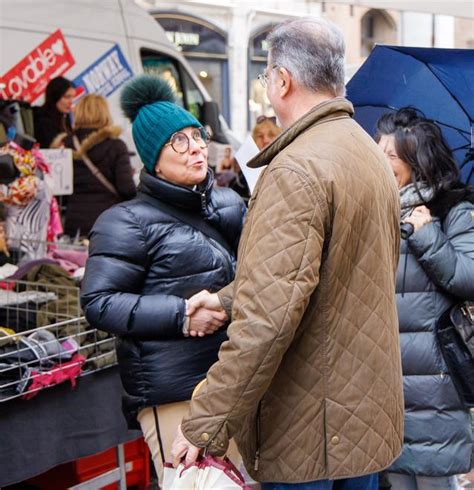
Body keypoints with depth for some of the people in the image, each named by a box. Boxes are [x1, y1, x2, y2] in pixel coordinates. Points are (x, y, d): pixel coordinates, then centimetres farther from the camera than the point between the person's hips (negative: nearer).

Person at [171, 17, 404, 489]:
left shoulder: (296, 170, -22)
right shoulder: (370, 153, 8)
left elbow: (270, 314, -29)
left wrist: (205, 423, -24)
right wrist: (228, 299, 13)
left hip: (308, 432, -9)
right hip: (370, 413, 9)